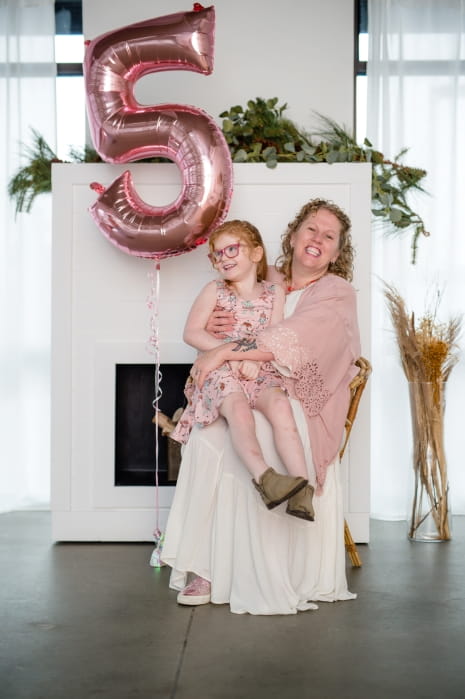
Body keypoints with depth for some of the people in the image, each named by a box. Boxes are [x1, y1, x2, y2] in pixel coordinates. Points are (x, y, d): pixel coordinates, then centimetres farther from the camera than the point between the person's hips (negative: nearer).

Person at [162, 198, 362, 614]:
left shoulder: (338, 294, 1)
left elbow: (294, 339, -19)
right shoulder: (268, 283, 15)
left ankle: (266, 582, -25)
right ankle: (205, 568, -22)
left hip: (301, 403, -4)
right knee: (206, 438, -29)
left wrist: (227, 352, -23)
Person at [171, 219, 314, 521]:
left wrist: (250, 359, -16)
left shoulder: (274, 292, 13)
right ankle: (265, 478, -52)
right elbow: (192, 333, -4)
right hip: (219, 371, -1)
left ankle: (302, 488, -36)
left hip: (261, 372, 2)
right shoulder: (214, 290, 9)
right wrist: (235, 354, -14)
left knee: (280, 404, -30)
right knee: (238, 406, -34)